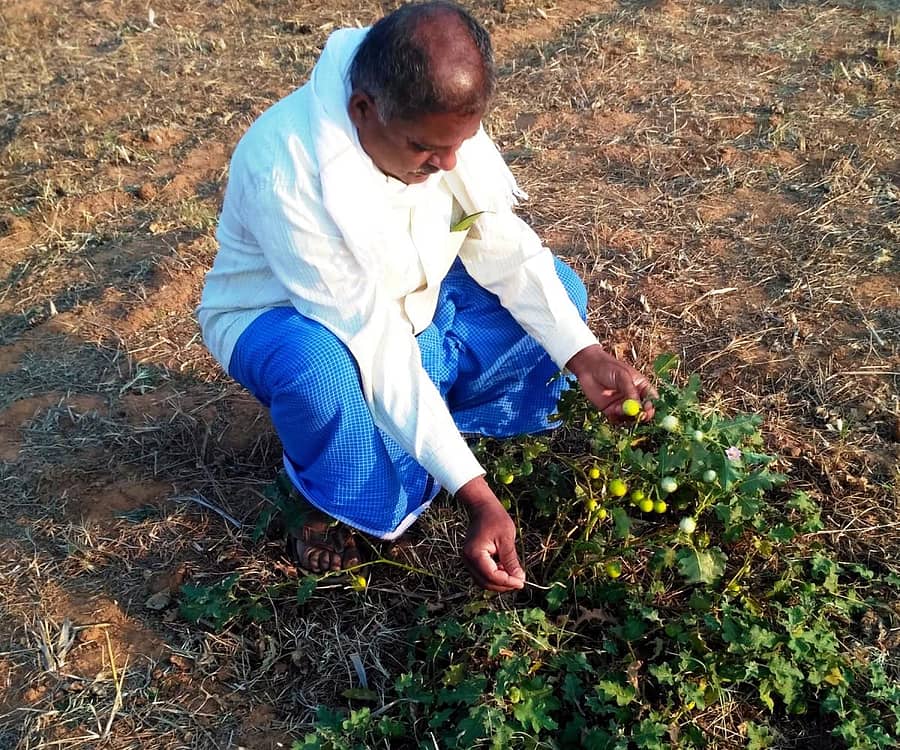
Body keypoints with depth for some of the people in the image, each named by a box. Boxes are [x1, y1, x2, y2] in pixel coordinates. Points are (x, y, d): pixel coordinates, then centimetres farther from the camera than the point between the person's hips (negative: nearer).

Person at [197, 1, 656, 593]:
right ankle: (338, 503, -7)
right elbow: (376, 347, -37)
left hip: (405, 299, 6)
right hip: (286, 317, -5)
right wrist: (477, 495, -36)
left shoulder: (439, 116, -20)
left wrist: (584, 355, -25)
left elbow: (498, 240, -13)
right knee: (316, 363, -41)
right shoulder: (286, 171, -37)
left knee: (559, 289, -7)